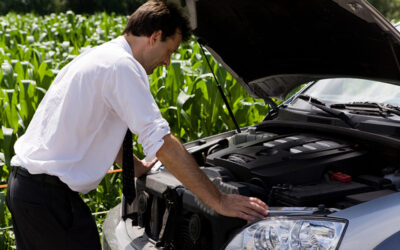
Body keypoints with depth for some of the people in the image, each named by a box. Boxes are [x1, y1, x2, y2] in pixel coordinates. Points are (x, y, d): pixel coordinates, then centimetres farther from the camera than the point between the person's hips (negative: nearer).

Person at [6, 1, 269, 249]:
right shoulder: (122, 66, -17)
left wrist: (136, 166, 35)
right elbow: (162, 142, -22)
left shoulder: (97, 56, 15)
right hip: (50, 194, -10)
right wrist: (219, 201, -20)